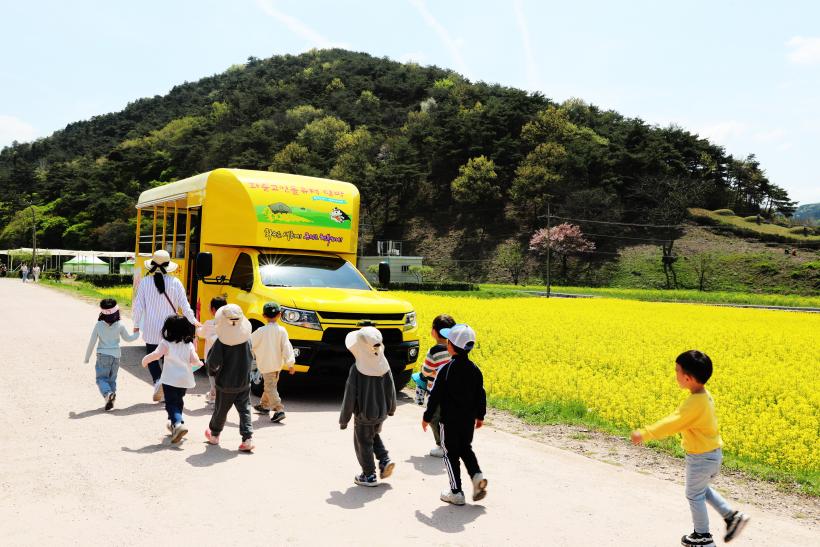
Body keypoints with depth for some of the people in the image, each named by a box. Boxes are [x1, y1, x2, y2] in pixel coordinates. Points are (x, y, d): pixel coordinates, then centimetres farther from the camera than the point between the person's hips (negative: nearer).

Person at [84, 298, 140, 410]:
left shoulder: (99, 325, -8)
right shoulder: (120, 326, -4)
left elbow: (92, 342, -5)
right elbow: (128, 338, 12)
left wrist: (87, 357, 7)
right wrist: (137, 334, 32)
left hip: (103, 355, -2)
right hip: (116, 355, 2)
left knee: (101, 378, 1)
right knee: (112, 379, 13)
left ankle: (108, 393, -27)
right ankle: (111, 401, 9)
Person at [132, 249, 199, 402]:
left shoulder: (145, 282, -8)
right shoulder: (175, 283, -8)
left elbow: (138, 306, -5)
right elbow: (185, 306, -4)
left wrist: (136, 325, 8)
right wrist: (193, 321, 11)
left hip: (151, 329, 0)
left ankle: (157, 380, -11)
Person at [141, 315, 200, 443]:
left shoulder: (166, 343, -8)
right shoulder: (189, 345, 2)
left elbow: (156, 354, -22)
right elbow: (194, 360, -7)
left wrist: (145, 360, -5)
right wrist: (198, 363, 15)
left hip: (170, 380, -5)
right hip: (185, 380, 5)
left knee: (171, 404, -3)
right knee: (178, 402, 24)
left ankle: (178, 424, -26)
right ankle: (174, 424, 38)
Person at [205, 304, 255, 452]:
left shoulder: (221, 341, -19)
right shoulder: (247, 339, -7)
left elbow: (214, 362, -20)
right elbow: (250, 358, 3)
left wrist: (212, 370, 1)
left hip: (225, 383, -2)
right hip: (244, 381, 2)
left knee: (221, 409, 16)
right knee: (244, 409, 7)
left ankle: (214, 435, 36)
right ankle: (248, 438, -5)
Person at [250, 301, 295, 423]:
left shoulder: (261, 331, -13)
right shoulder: (281, 330, -5)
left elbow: (250, 343, -3)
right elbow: (286, 347, -8)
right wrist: (290, 363, -5)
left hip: (266, 365, -5)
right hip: (277, 363, 5)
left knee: (270, 388, -5)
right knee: (271, 386, 22)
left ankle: (279, 410, -18)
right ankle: (264, 405, 36)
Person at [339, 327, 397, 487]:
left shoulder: (357, 369, -22)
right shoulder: (384, 365, -8)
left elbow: (350, 396, -16)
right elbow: (391, 389, 3)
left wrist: (344, 418, -5)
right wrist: (391, 408, 20)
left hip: (364, 414, -5)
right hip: (381, 412, 5)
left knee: (363, 443, 13)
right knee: (374, 435, 29)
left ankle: (369, 475, 20)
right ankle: (385, 460, 15)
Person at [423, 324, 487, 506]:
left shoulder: (444, 370, -17)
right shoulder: (475, 370, -2)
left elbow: (435, 396, -13)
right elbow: (481, 395, 6)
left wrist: (427, 417, -2)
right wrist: (480, 416, 19)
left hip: (449, 421, -5)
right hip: (469, 419, 5)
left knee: (451, 454, 7)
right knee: (466, 448, 23)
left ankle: (456, 493, 12)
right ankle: (477, 475, 2)